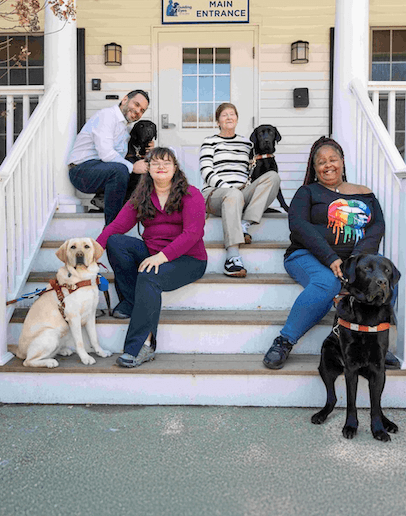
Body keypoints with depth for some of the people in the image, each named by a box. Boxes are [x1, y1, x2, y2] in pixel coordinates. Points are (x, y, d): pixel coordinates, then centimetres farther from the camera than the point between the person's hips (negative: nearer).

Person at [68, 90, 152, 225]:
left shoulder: (126, 127, 19)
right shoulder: (107, 115, -11)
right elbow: (105, 153, -23)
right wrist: (132, 167, -24)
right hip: (82, 170, -9)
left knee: (144, 171, 0)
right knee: (119, 170, -36)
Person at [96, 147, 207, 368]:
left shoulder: (191, 195, -4)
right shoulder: (141, 197, 11)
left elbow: (192, 234, -16)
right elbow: (117, 226, 0)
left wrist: (162, 256, -28)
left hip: (188, 259, -5)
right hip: (151, 252, 6)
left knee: (148, 277, -33)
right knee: (115, 242, -17)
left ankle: (141, 345, -31)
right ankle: (131, 301, -14)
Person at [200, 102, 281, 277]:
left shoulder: (247, 143, 24)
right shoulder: (210, 142, 11)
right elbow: (207, 173, -2)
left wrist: (248, 189, 3)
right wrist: (229, 188, -16)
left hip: (241, 193, 4)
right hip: (215, 194, -4)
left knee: (273, 176, -20)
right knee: (233, 195, -41)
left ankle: (244, 225, -31)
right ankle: (232, 256, -52)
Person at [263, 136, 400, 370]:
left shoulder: (364, 194, 20)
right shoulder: (308, 192, 11)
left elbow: (378, 226, 6)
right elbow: (298, 225, -7)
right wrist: (331, 259, -21)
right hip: (310, 257, -3)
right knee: (327, 283, -36)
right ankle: (284, 342, -24)